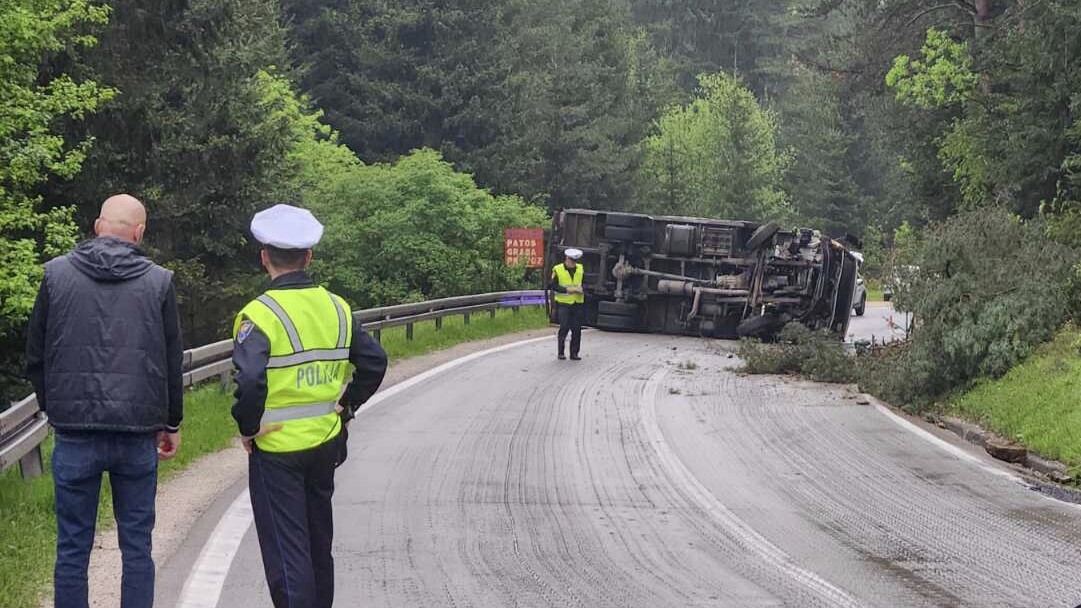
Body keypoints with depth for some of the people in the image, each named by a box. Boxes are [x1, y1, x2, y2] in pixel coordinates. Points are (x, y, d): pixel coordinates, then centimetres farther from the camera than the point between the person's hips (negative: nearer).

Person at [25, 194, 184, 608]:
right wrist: (171, 423, 18)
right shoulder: (158, 281, 1)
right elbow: (173, 361, 7)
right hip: (138, 434, 0)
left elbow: (35, 355, 6)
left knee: (72, 547, 6)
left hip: (75, 433, 0)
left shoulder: (57, 273, 1)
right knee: (137, 546, 8)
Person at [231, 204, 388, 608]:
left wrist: (247, 427, -13)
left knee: (285, 550, 0)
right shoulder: (336, 308, 2)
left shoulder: (260, 314, -17)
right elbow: (374, 362, 5)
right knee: (319, 544, 20)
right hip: (326, 443, 6)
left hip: (276, 448, -6)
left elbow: (249, 380, -28)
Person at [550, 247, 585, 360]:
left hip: (578, 303, 4)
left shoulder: (581, 269, 9)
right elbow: (554, 286, -8)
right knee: (564, 327, -10)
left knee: (577, 329, 3)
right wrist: (567, 289, -17)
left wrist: (581, 289, -7)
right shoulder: (557, 270, -5)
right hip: (563, 303, -4)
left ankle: (574, 353, 11)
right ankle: (560, 352, 2)